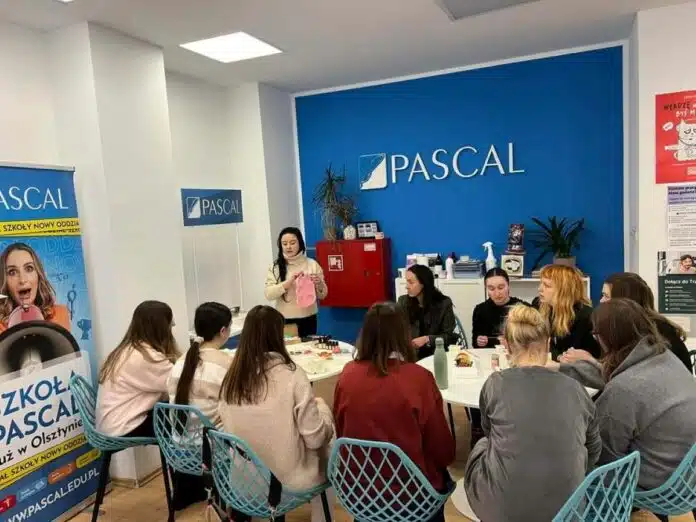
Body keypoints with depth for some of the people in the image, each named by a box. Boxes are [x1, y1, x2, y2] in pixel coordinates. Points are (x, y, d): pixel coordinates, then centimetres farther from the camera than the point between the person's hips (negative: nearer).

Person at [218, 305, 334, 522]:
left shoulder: (231, 378, -7)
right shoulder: (291, 376, -22)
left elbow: (232, 429, 4)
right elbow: (316, 438, -16)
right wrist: (321, 406, 4)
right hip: (288, 480, -5)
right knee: (325, 450, 23)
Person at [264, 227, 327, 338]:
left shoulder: (312, 264, 0)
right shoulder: (275, 266, 0)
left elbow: (322, 295, 3)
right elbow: (268, 294, -10)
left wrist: (319, 283, -17)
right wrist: (289, 282, -21)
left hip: (308, 319, 1)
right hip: (284, 320, 0)